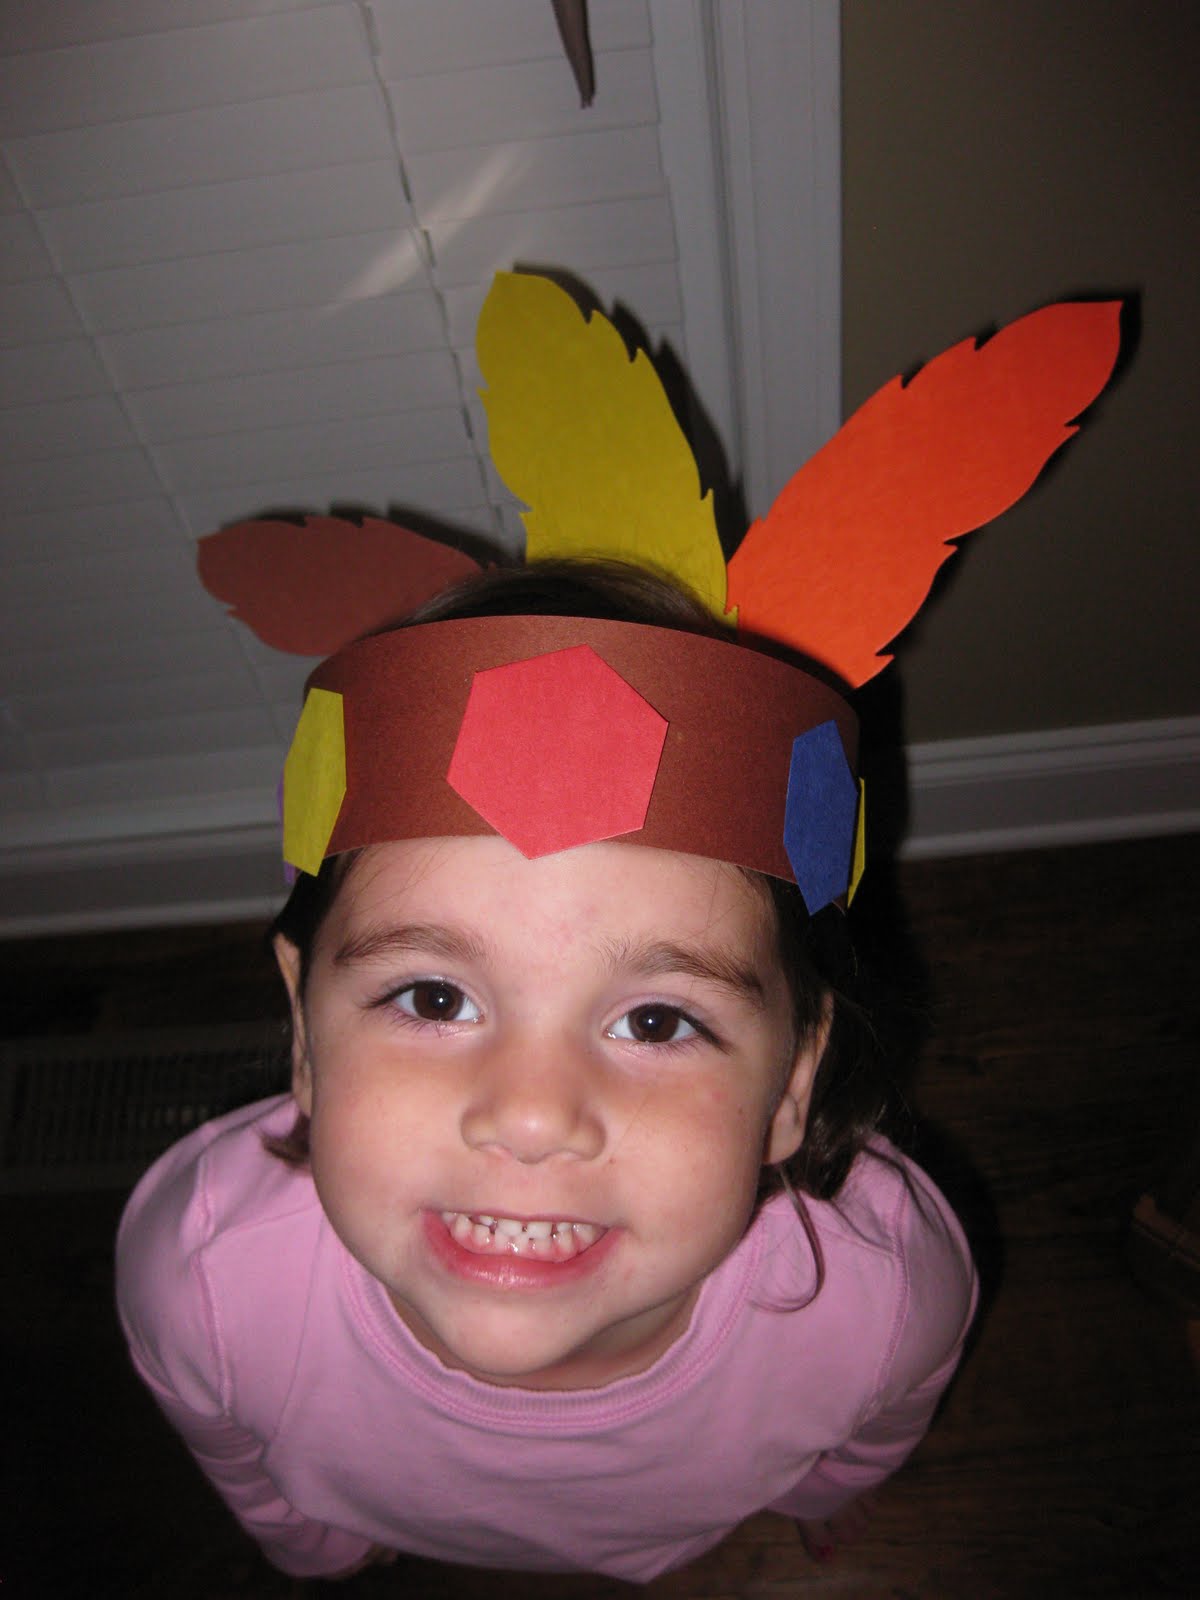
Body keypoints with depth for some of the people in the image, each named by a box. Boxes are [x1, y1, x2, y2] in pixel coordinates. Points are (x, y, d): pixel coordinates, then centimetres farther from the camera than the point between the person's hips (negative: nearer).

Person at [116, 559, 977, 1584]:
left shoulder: (889, 1288, -42)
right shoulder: (194, 1271, -42)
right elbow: (238, 1456, -15)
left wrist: (826, 1491, 6)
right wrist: (312, 1544, 4)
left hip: (696, 1533, 1)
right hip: (407, 1538, 0)